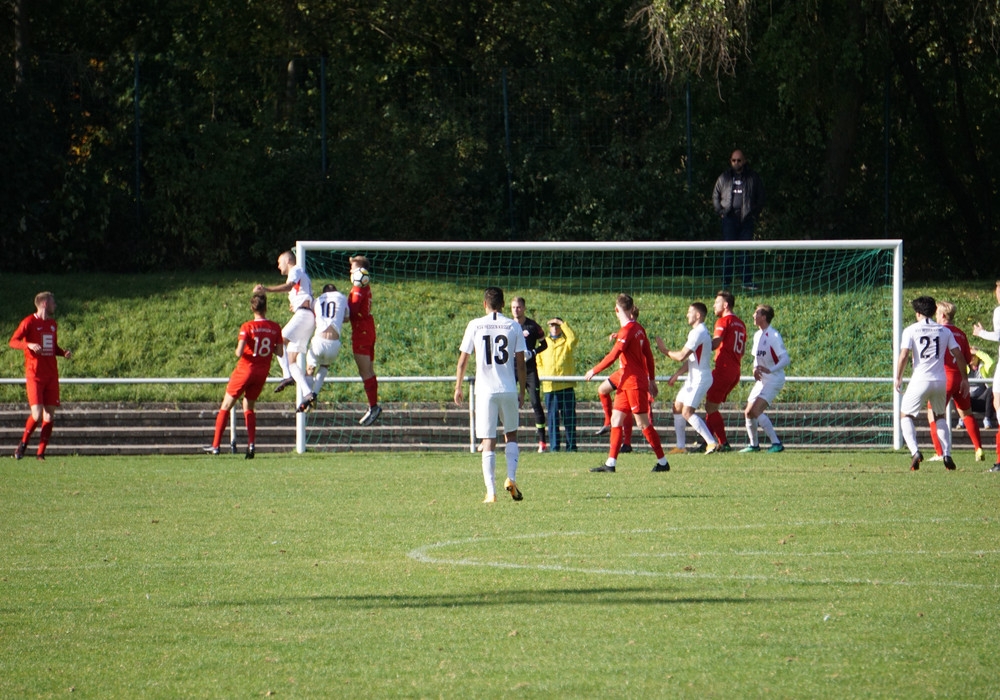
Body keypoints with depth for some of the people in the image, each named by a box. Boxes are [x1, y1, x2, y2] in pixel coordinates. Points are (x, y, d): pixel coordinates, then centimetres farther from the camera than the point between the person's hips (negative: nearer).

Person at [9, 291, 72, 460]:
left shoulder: (53, 324, 15)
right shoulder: (29, 322, -5)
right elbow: (13, 341, -10)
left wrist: (64, 352, 6)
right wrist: (29, 345, -27)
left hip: (51, 375, 6)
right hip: (34, 375, -6)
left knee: (49, 415, 0)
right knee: (37, 414, -14)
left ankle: (41, 452, 6)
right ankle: (23, 443, 9)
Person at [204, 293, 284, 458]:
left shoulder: (247, 327, -15)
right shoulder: (275, 328, -4)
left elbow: (239, 353, -21)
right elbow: (280, 352, 0)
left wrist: (237, 350, 1)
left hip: (246, 369, -4)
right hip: (262, 372, 4)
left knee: (226, 406, 8)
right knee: (249, 407, 19)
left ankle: (215, 445, 7)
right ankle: (251, 444, 1)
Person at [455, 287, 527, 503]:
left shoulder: (475, 326, 0)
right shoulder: (513, 326, 1)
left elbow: (463, 361, 3)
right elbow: (520, 363, 2)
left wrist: (458, 388, 15)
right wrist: (522, 392, 11)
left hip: (485, 390, -1)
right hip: (509, 390, 1)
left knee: (488, 442, 1)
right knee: (511, 435, 19)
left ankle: (491, 492, -6)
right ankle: (511, 478, 2)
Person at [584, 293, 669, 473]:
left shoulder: (627, 330, -17)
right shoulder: (638, 329, 9)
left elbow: (613, 356, -20)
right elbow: (648, 355, 14)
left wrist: (594, 371, -11)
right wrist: (652, 379, 21)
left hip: (634, 382, -9)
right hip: (626, 383, 9)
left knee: (643, 423, -3)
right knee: (616, 419, 6)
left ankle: (663, 462, 4)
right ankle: (611, 463, 4)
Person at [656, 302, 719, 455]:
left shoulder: (698, 333, -17)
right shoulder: (698, 332, 17)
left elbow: (681, 356, -21)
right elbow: (689, 359, 22)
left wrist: (665, 351, -6)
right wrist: (676, 375, 16)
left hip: (700, 378, -11)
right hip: (693, 379, 11)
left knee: (687, 412, -18)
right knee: (677, 407, 14)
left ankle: (711, 443, -23)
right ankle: (681, 446, 18)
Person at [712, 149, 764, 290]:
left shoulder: (753, 178, 7)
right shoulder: (724, 177, 10)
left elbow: (760, 198, 13)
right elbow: (715, 196, 18)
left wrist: (755, 214, 4)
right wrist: (720, 212, 6)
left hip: (746, 219, 0)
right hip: (729, 218, 0)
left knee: (746, 251, -1)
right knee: (727, 251, -2)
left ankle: (747, 281, 1)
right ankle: (726, 281, 1)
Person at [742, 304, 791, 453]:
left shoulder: (774, 336, -15)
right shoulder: (757, 335, 11)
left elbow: (785, 359, -20)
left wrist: (770, 370, -34)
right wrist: (755, 369, 0)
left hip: (773, 380, -9)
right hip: (761, 380, 9)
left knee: (756, 410, -22)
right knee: (748, 413, 9)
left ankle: (776, 443, -19)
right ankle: (754, 445, 26)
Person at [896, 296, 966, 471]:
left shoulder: (911, 330, -1)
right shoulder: (944, 331, 9)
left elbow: (904, 355, -9)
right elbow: (958, 354, 7)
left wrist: (898, 378, 1)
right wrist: (964, 379, 16)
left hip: (920, 381, -3)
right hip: (941, 381, 3)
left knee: (905, 416, 11)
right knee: (940, 417, 24)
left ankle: (915, 451, -11)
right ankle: (947, 455, 9)